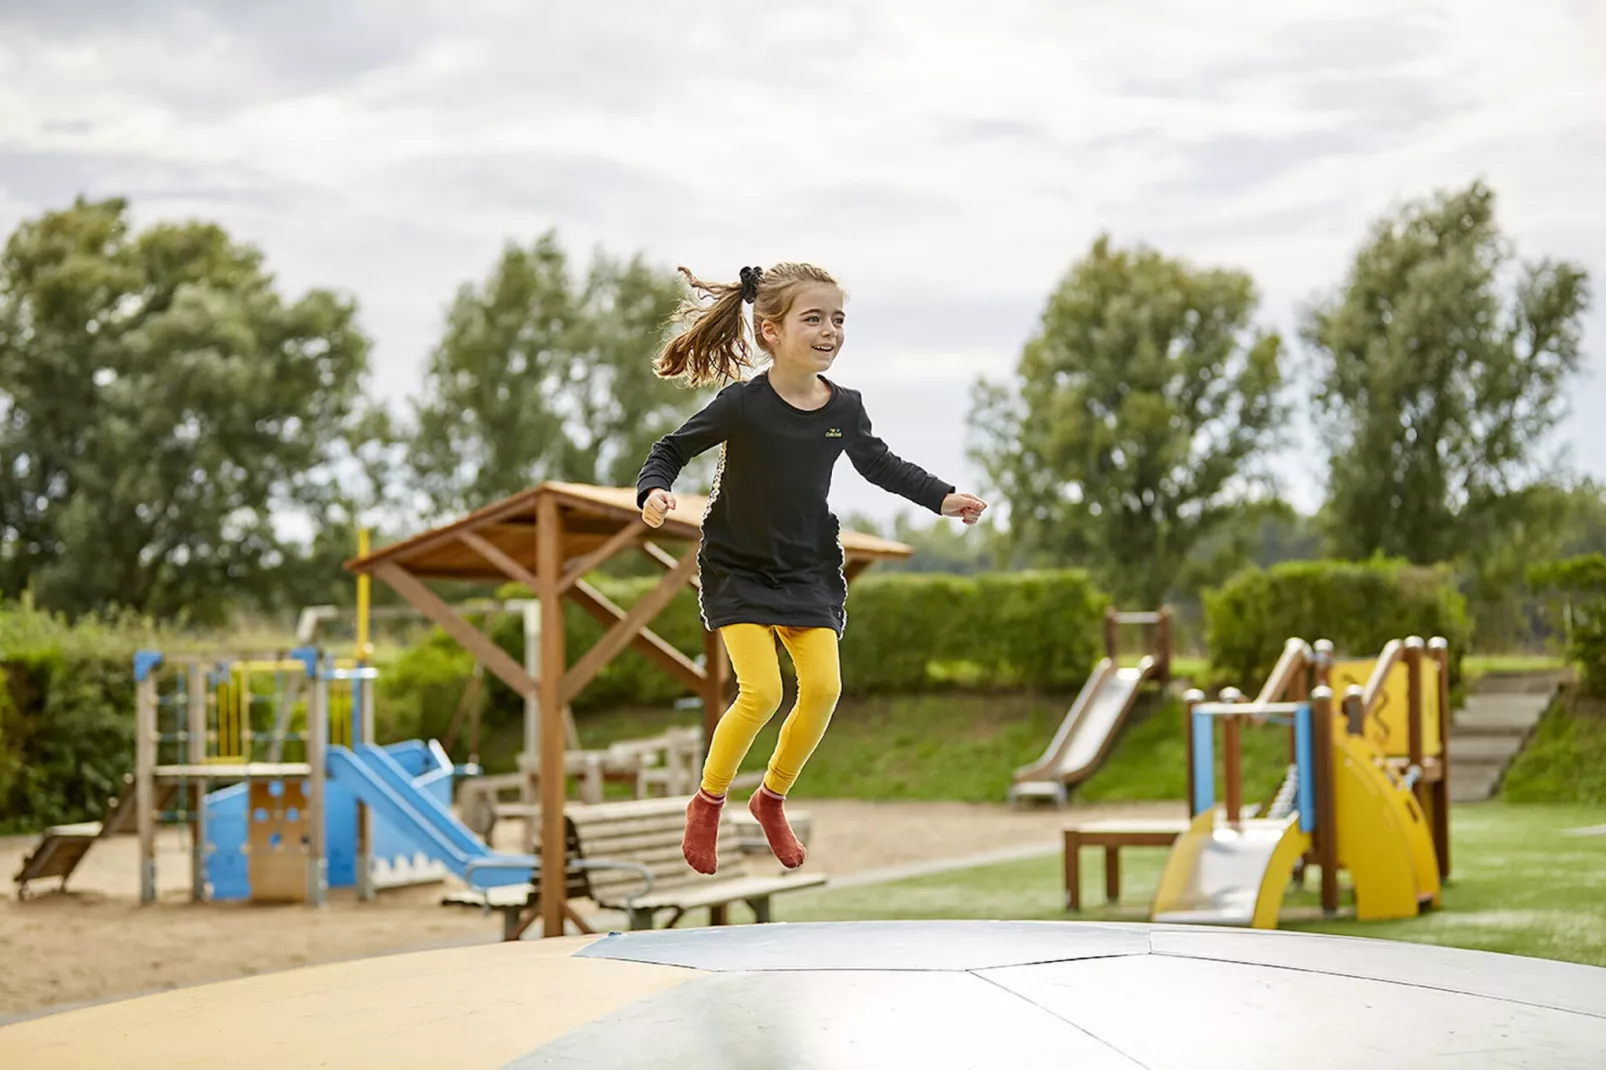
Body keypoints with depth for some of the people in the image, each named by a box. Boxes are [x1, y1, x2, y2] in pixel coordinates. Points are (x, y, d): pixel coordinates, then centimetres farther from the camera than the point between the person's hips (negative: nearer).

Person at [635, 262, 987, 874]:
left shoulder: (844, 408, -4)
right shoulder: (742, 404, -18)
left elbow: (878, 463, 14)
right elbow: (671, 450, -10)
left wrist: (942, 498, 7)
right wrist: (655, 492, -30)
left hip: (808, 571, 5)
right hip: (738, 567, -5)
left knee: (824, 688, -6)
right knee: (762, 692, -15)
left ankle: (772, 798, 19)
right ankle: (707, 803, 8)